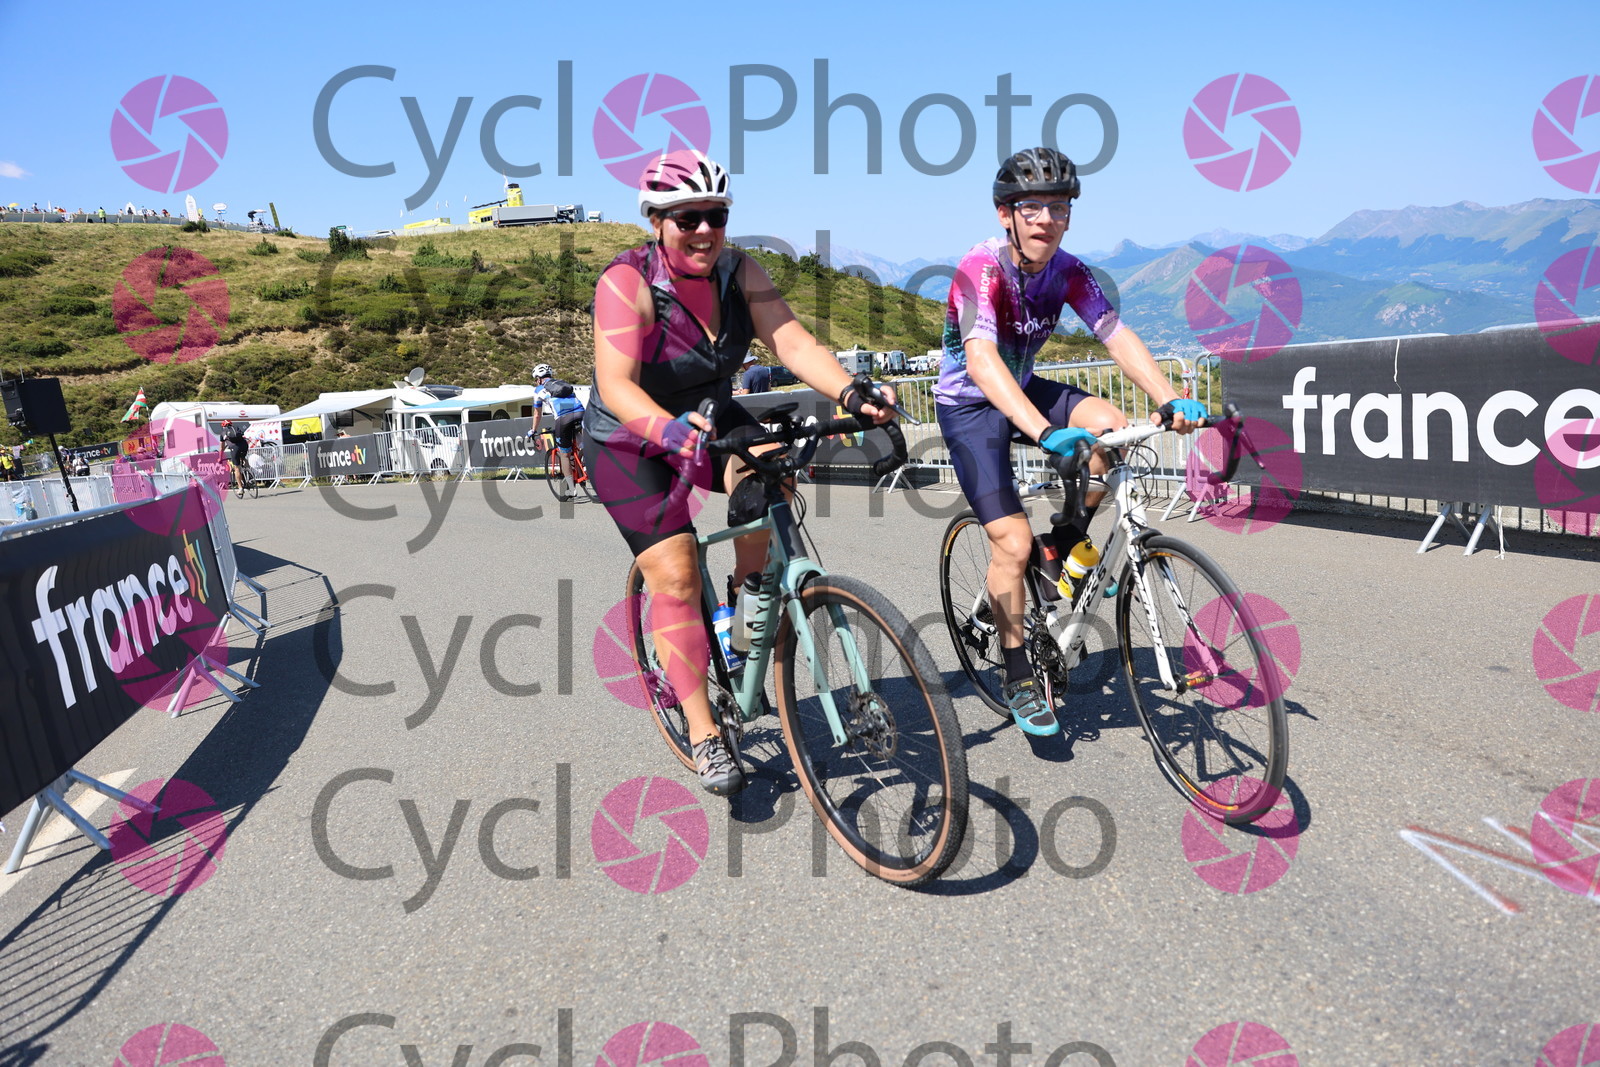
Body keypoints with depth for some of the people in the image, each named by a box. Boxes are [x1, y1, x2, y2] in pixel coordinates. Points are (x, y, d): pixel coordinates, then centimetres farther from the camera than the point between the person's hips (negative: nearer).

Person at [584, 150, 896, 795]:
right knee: (675, 577, -15)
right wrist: (668, 429, -56)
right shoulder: (628, 283, -24)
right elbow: (616, 385, -36)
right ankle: (704, 737, -4)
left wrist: (851, 393, -42)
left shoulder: (739, 272, -11)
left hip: (712, 420, 4)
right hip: (630, 441, -3)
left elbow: (793, 342, -24)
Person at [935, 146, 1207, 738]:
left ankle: (1066, 546, 4)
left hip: (1024, 389, 6)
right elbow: (980, 359, -41)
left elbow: (1118, 337, -17)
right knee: (1013, 541, -15)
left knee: (1113, 428, -20)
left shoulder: (1068, 271, -8)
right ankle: (1019, 678, 3)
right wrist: (1045, 432, -54)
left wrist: (1172, 401, -33)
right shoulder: (982, 268, -26)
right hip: (970, 403, -6)